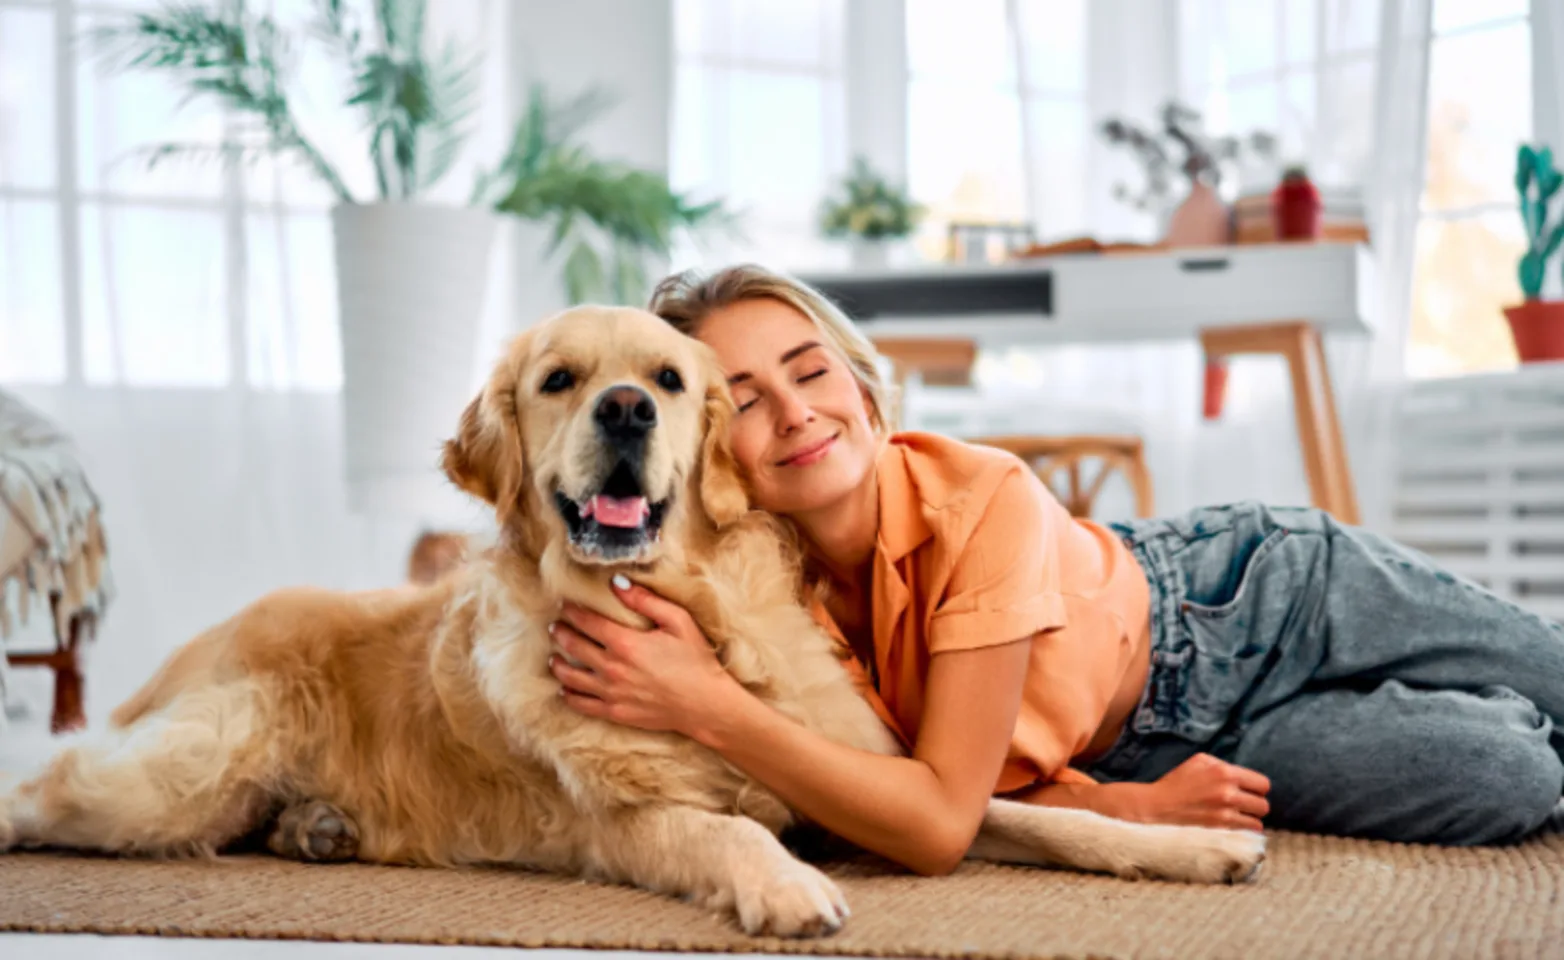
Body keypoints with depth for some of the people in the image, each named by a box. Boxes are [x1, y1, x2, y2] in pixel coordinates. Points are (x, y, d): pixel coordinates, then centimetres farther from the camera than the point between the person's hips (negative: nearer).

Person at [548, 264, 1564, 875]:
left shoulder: (984, 502, -36)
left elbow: (945, 816, -38)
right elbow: (933, 809, -16)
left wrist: (716, 707, -47)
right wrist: (1129, 804, -31)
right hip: (1136, 755, 2)